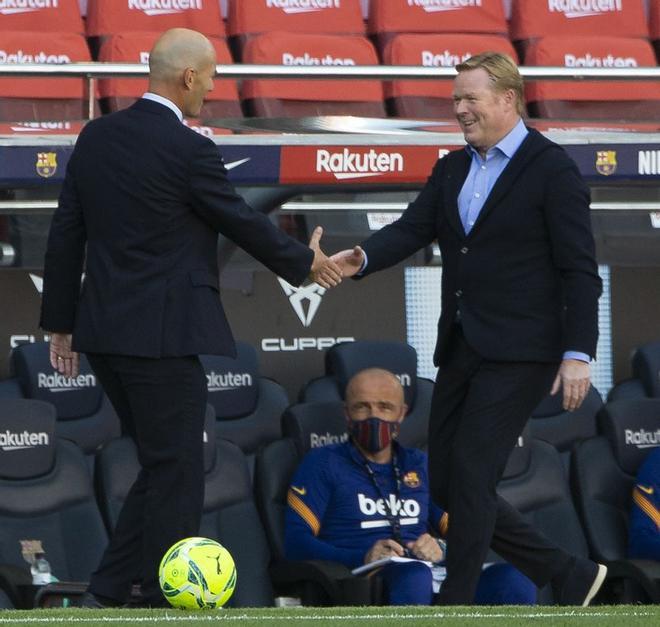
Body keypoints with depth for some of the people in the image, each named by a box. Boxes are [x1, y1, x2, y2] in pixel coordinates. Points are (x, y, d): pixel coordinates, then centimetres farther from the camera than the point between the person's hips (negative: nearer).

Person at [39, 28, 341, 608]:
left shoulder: (96, 136, 6)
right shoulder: (189, 151, -14)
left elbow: (65, 234, 10)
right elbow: (243, 222, -3)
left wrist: (61, 322, 16)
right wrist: (306, 261, 14)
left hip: (104, 331, 8)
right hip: (161, 336, -8)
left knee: (162, 467, 17)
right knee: (176, 477, 1)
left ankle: (107, 594, 14)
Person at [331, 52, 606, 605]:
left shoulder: (552, 170, -8)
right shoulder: (453, 170, 14)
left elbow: (579, 268, -11)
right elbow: (412, 230, 2)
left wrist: (578, 353, -18)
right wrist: (362, 259, -19)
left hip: (517, 352, -8)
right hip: (461, 348, 8)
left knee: (469, 478, -11)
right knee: (448, 485, 8)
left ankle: (454, 606, -3)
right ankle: (569, 577, 19)